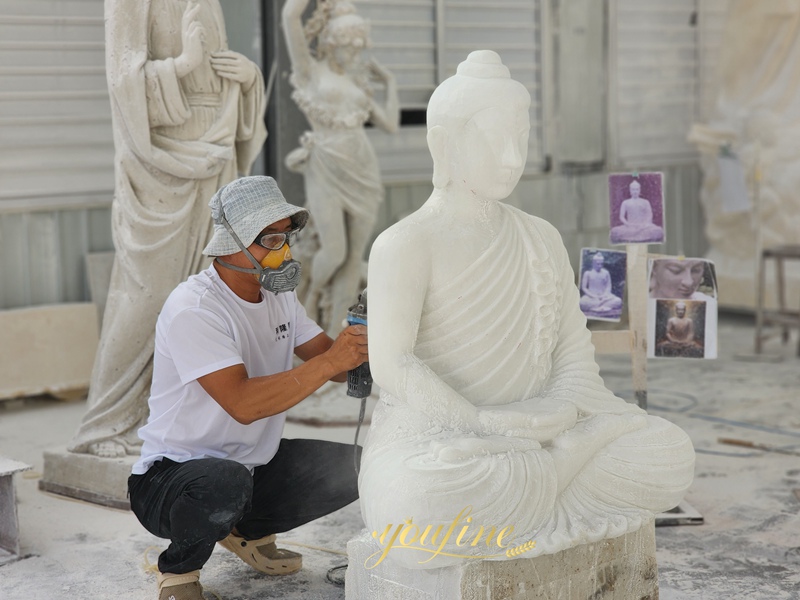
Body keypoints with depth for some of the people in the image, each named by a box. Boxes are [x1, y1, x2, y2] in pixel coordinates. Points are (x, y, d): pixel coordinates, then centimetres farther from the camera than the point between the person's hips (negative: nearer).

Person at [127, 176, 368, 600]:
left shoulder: (278, 294, 4)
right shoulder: (193, 309, -23)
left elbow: (331, 360, 4)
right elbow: (243, 403, -33)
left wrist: (360, 349, -19)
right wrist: (331, 362, -36)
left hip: (253, 466, 8)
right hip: (172, 474, -8)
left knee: (354, 467, -8)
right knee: (226, 483, -40)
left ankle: (249, 532, 15)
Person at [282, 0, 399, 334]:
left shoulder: (356, 83, 17)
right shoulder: (310, 70, 1)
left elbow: (390, 125, 15)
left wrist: (390, 82, 19)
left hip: (362, 172, 5)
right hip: (326, 171, -5)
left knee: (354, 257, 0)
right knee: (335, 252, -13)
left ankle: (333, 335, 8)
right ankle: (313, 293, 22)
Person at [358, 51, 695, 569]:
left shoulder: (541, 239, 10)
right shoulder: (405, 244, -8)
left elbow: (576, 353, 7)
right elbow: (390, 363, -19)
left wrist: (561, 410, -14)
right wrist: (485, 426, -25)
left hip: (530, 441, 5)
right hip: (433, 450, -4)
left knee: (669, 454, -16)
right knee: (421, 505, -41)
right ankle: (569, 464, -16)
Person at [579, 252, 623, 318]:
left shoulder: (605, 273, 5)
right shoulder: (588, 273, -1)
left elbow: (608, 286, 5)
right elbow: (583, 288, -3)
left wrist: (604, 295, -15)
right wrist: (593, 296, -16)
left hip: (604, 296, 2)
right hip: (591, 296, -2)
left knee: (618, 301, -26)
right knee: (582, 302, -37)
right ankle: (604, 307, -28)